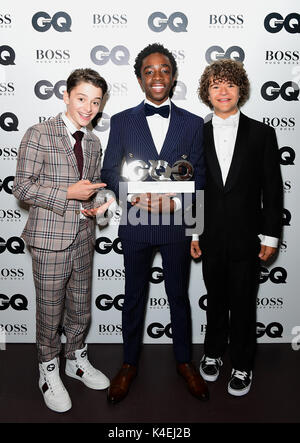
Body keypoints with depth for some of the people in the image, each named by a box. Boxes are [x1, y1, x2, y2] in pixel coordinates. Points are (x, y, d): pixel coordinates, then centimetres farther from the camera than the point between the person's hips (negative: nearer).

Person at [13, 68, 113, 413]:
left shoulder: (93, 142, 11)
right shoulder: (38, 135, -9)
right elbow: (22, 187, -12)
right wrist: (68, 193, -21)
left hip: (83, 236, 6)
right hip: (50, 238, -5)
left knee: (80, 306, 17)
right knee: (50, 310, 8)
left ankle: (76, 360, 40)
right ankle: (49, 372, 31)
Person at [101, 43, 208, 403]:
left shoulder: (192, 123, 2)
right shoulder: (121, 121, 1)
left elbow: (199, 175, 1)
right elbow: (109, 172, 0)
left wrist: (176, 202, -16)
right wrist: (135, 197, -17)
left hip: (176, 224, 1)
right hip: (135, 224, 0)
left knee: (179, 295, 14)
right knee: (134, 297, 13)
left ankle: (184, 361, 36)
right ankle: (129, 364, 33)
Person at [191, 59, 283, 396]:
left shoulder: (261, 134, -1)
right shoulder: (198, 135, 3)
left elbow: (273, 188, -1)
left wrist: (270, 235, -5)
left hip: (246, 238, -1)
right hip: (211, 238, 2)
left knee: (243, 304, 9)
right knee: (216, 299, 16)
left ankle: (242, 365, 29)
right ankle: (213, 352, 38)